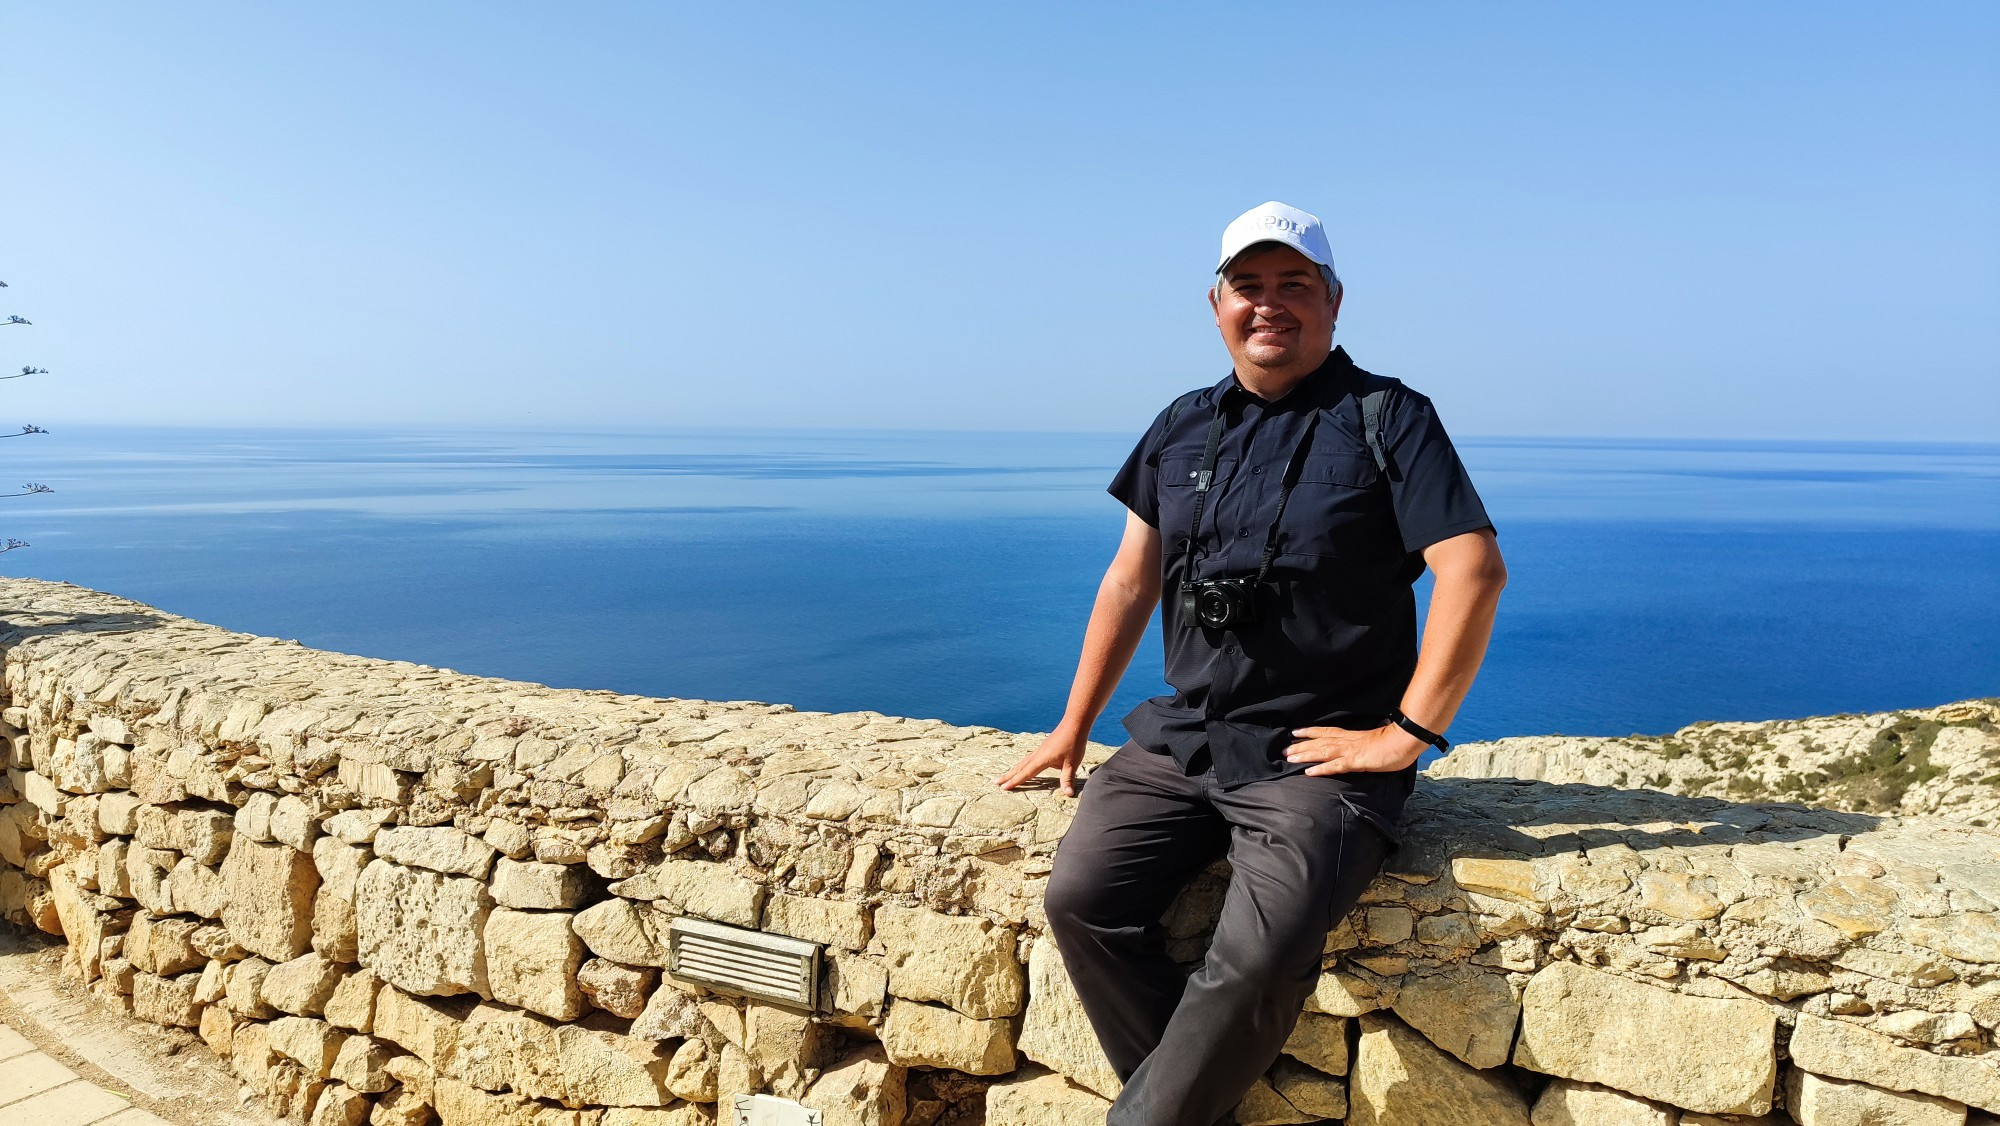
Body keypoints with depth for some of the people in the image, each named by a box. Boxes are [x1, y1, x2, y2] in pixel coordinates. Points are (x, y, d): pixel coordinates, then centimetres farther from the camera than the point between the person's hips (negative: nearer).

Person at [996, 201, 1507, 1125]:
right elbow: (1131, 581, 17)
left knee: (1258, 957, -27)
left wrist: (1405, 735, -14)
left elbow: (1476, 571, -11)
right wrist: (1074, 727, 15)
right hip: (1180, 738, 5)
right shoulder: (1182, 428, 14)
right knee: (1081, 898, -17)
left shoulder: (1386, 418, -1)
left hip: (1319, 757, -4)